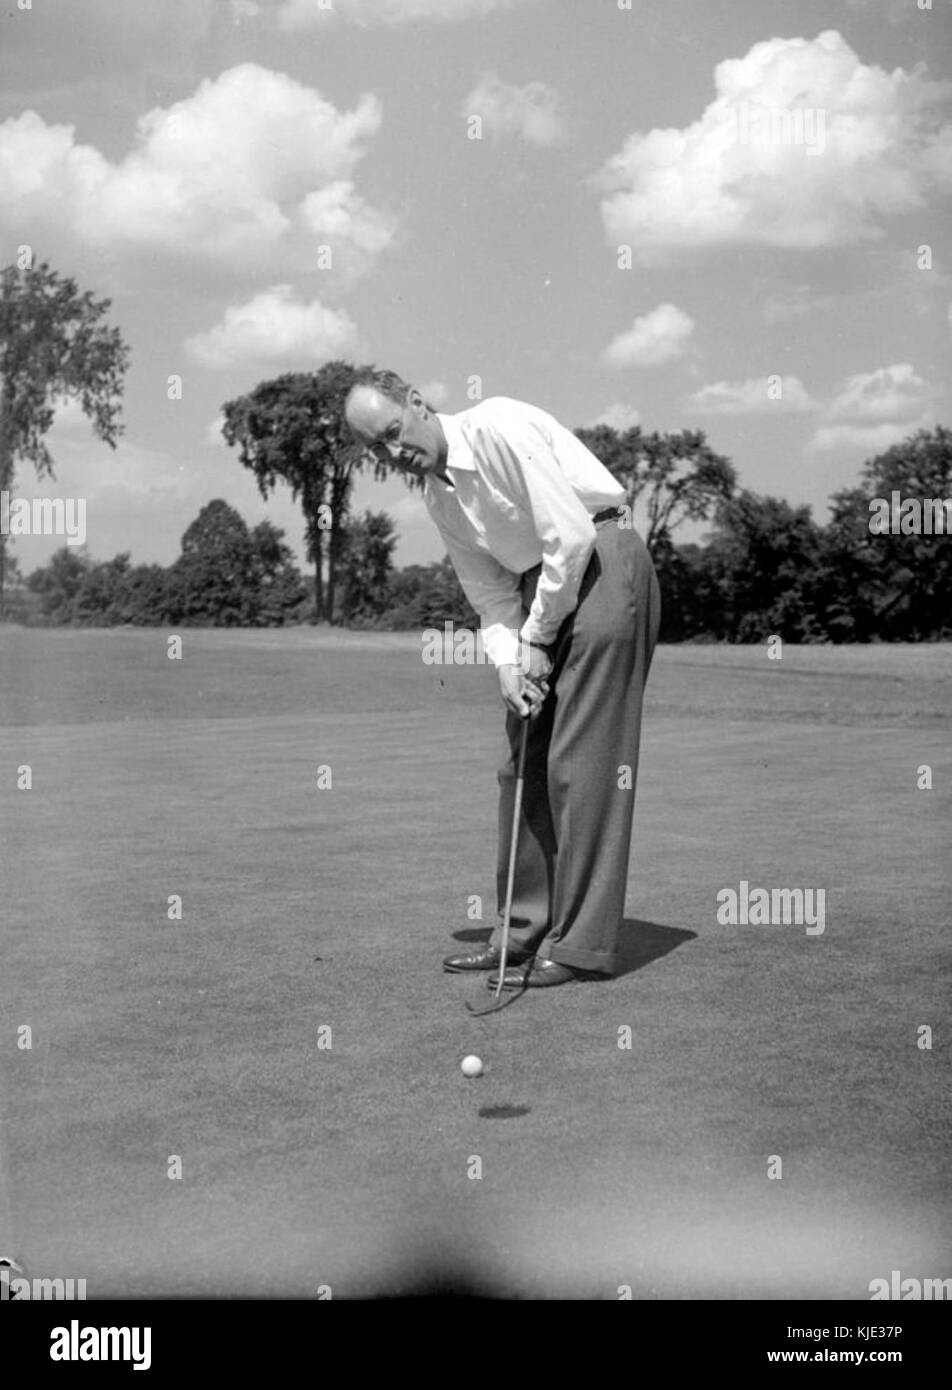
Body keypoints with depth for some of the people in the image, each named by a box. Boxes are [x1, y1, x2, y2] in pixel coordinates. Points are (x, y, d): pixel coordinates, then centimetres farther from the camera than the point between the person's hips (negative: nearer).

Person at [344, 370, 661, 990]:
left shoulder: (499, 427, -15)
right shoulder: (437, 494, 10)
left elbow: (572, 534, -19)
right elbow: (489, 590, 12)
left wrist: (537, 641, -12)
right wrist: (507, 663, -7)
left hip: (601, 563, -9)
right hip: (542, 590, 9)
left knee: (581, 761, -11)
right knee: (522, 764, 8)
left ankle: (582, 945, -7)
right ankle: (526, 931, 15)